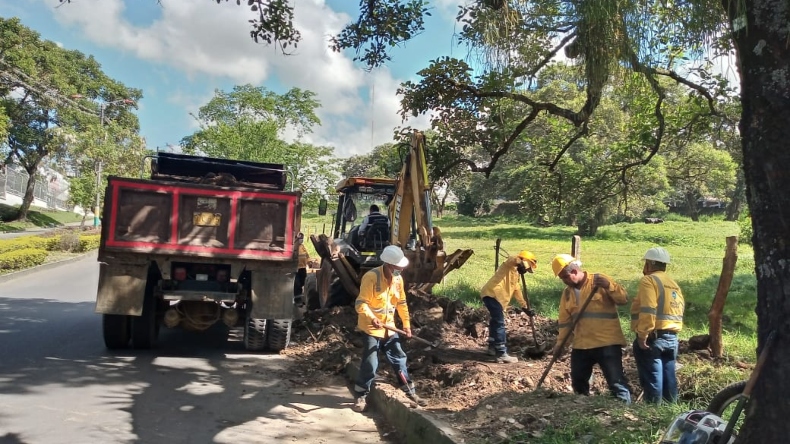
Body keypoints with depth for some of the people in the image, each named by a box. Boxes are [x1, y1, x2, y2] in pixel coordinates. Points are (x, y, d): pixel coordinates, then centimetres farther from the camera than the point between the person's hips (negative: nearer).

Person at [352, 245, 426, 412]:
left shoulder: (398, 279, 3)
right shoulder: (371, 277, -19)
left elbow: (402, 303, 14)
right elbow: (361, 304, -22)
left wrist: (406, 324, 12)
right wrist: (372, 318, -36)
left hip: (389, 328, 6)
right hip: (371, 328, -6)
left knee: (399, 359, 11)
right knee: (370, 364, -6)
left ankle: (410, 391, 24)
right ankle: (360, 396, 11)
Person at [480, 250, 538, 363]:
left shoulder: (516, 274, 26)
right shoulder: (510, 266, -2)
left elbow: (517, 291, 30)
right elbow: (514, 259, -28)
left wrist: (525, 306, 28)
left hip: (496, 297, 11)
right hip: (491, 294, -11)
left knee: (496, 321, 25)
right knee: (499, 324, -11)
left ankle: (492, 347, 40)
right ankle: (502, 354, -12)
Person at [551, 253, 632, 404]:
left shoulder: (600, 280, -7)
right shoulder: (567, 292, 9)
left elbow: (624, 299, -12)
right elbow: (565, 320, 11)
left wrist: (609, 286, -28)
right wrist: (560, 343, 5)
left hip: (607, 343, -6)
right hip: (581, 345, 6)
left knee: (616, 381, -5)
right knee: (578, 381, 15)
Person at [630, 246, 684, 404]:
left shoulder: (649, 280, -10)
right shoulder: (674, 284, 17)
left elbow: (647, 311, -21)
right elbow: (679, 310, 17)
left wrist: (642, 335, -20)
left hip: (653, 337, -8)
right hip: (671, 337, 8)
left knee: (652, 376, -1)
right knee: (668, 375, 13)